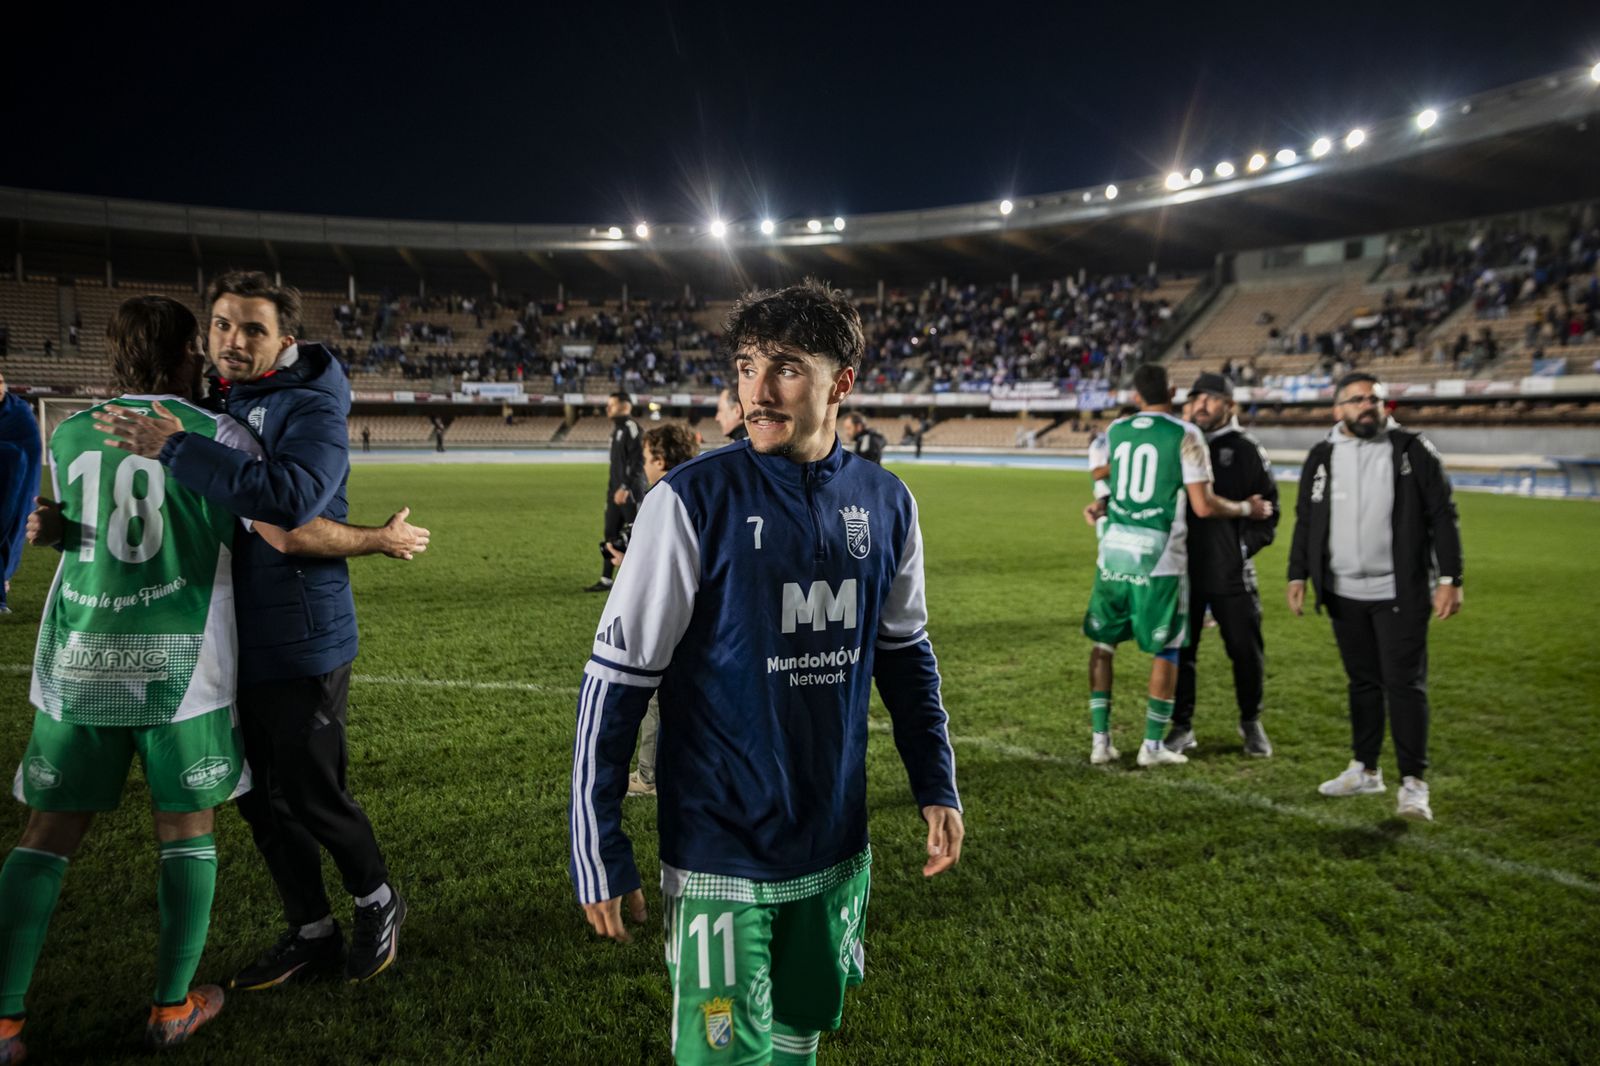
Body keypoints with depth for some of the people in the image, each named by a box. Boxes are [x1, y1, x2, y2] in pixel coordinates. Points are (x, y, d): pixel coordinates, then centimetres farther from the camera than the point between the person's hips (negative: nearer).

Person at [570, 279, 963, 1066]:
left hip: (837, 845, 5)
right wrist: (598, 851, -10)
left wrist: (937, 785, 9)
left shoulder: (885, 501, -3)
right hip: (720, 854, -4)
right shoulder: (695, 500, -16)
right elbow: (617, 678, -12)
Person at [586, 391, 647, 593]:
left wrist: (625, 488, -23)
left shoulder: (631, 428, -12)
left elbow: (637, 461, -20)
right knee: (610, 536, 9)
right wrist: (612, 487, 20)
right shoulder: (617, 429, 17)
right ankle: (606, 581, 14)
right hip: (617, 491, 10)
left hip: (631, 492, -10)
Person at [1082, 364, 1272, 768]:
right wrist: (1247, 508, 7)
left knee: (1103, 641, 14)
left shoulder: (1114, 431, 6)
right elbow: (1203, 506, -8)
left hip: (1114, 549, 4)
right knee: (1165, 650, 10)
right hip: (1159, 556, -3)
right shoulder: (1186, 435, -7)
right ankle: (1152, 745, 14)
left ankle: (1100, 739, 15)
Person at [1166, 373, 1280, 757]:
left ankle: (1251, 723, 28)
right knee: (1179, 651, 6)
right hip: (1183, 570, 2)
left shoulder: (1247, 451, 0)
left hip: (1230, 573, -2)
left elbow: (1268, 510, 3)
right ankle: (1181, 727, 19)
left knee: (1247, 651, 6)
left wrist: (1244, 547, -7)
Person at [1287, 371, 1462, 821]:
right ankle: (1365, 770, 24)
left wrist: (1450, 578, -8)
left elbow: (1442, 517, -3)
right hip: (1344, 593, 4)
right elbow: (1305, 522, 13)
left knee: (1404, 683, -4)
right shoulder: (1321, 457, 7)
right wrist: (1298, 575, 9)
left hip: (1400, 592, -3)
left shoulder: (1412, 450, -2)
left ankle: (1413, 782, 4)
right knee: (1363, 682, 13)